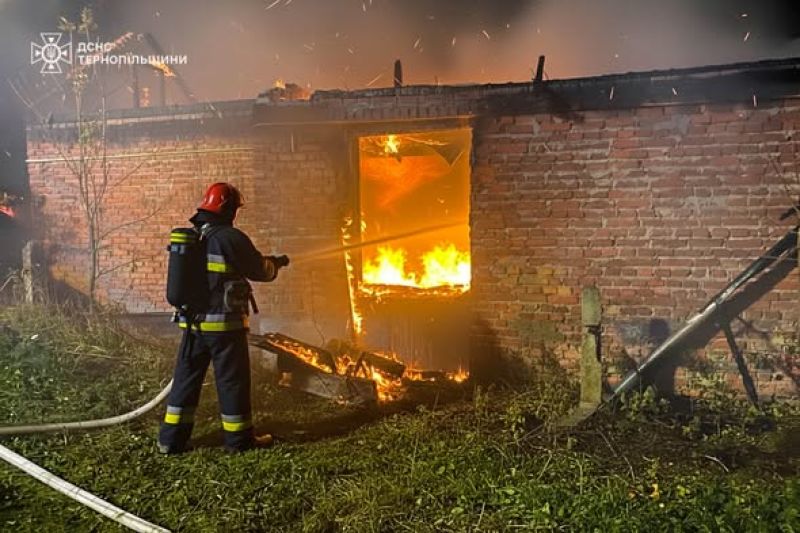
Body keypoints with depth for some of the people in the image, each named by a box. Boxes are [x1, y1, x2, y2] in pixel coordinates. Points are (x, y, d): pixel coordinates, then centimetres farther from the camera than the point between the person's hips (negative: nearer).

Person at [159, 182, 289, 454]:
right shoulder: (230, 237, -15)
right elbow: (260, 270, -7)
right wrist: (276, 262, 15)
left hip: (193, 322, 7)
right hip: (224, 323, -6)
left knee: (186, 378, 14)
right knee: (232, 381, 6)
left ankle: (171, 439, 19)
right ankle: (239, 439, 17)